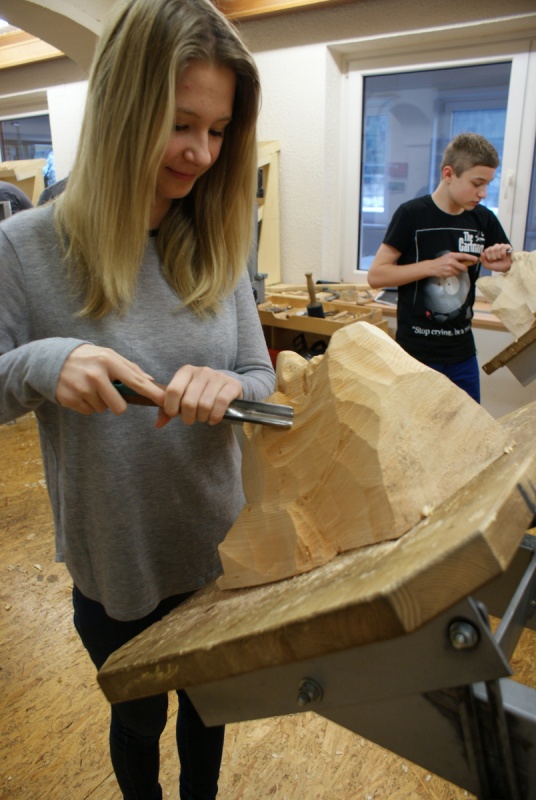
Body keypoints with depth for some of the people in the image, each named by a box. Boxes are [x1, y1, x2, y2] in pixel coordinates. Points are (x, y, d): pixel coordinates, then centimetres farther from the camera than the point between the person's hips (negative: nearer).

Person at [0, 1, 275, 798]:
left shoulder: (217, 247, -6)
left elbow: (261, 379, -3)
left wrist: (227, 388, -25)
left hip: (219, 551, 3)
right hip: (117, 568, -2)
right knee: (138, 718, 26)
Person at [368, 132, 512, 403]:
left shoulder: (484, 219, 4)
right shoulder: (411, 215, -10)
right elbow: (375, 276, -12)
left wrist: (506, 264, -9)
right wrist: (432, 266, -22)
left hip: (462, 353, 5)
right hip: (416, 353, -5)